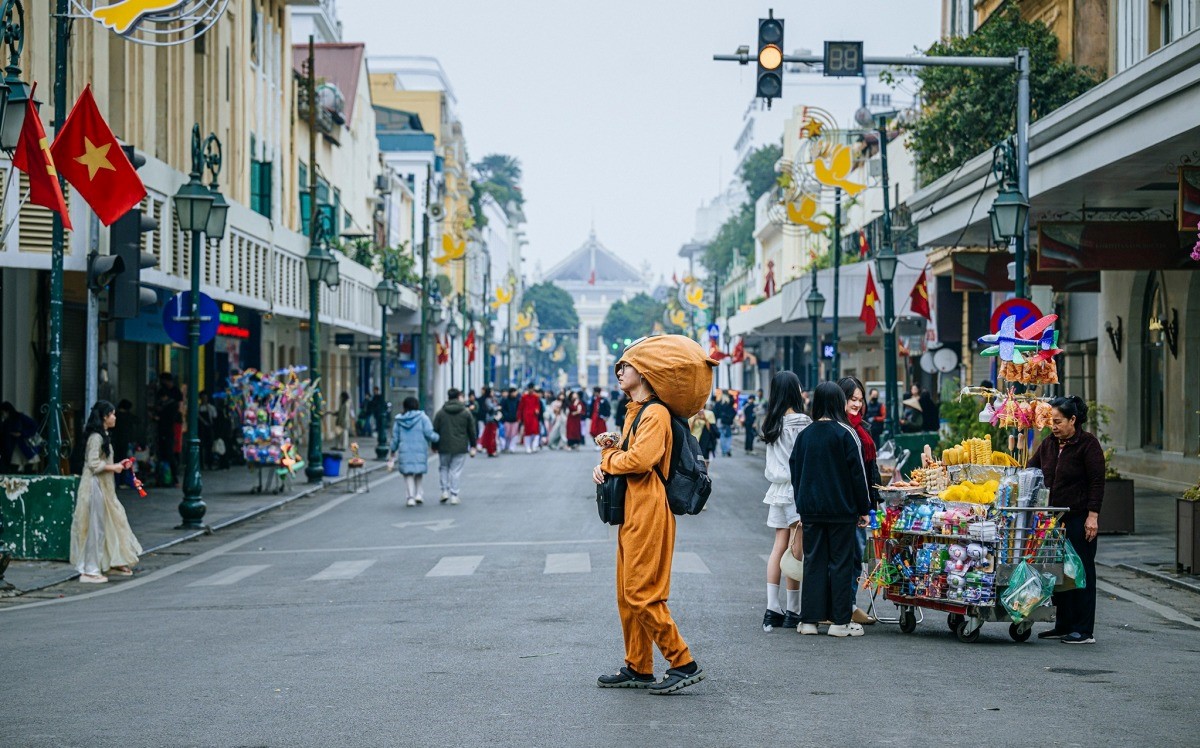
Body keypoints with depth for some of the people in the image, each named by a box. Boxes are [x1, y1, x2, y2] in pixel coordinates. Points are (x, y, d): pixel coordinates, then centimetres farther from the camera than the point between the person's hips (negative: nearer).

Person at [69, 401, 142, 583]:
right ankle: (89, 571, -1)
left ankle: (113, 564, 23)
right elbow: (93, 464, -21)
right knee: (95, 527, -5)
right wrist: (113, 468, -11)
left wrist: (117, 465, 11)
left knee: (113, 521, 14)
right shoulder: (96, 437, -16)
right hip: (95, 486, -10)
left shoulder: (103, 436, 15)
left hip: (104, 486, 10)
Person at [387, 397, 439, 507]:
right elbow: (429, 434, -10)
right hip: (420, 449, -1)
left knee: (408, 473, 6)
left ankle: (411, 497, -5)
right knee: (419, 471, 18)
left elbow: (395, 438, 7)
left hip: (404, 450, 1)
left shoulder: (398, 419, 4)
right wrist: (437, 438, 10)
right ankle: (418, 493, 7)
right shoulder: (422, 417, -3)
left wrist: (393, 453, 16)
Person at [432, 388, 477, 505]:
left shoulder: (440, 413, 0)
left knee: (443, 468, 17)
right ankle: (454, 495, 2)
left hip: (444, 447, 0)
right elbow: (472, 431, 4)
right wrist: (473, 446, 12)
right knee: (456, 470, 3)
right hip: (460, 447, 0)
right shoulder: (466, 413, 0)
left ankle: (445, 491, 6)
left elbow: (435, 430, 2)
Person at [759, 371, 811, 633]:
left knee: (779, 547, 7)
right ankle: (792, 611, 3)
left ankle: (773, 609, 4)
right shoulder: (801, 423, -12)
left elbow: (771, 464, 12)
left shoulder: (770, 423, 8)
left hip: (778, 490, 6)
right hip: (797, 491, -6)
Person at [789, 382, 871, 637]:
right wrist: (863, 508, 0)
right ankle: (840, 621, 3)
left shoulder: (804, 435, 5)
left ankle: (809, 619, 6)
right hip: (841, 509, -4)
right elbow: (857, 473, -7)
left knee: (813, 561, 8)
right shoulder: (845, 434, -8)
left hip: (810, 510, 4)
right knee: (841, 562, 2)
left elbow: (796, 473, 11)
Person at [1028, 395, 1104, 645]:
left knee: (1081, 571, -2)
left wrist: (1093, 516, -14)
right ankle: (1063, 625, 18)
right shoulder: (1049, 443, 12)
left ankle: (1084, 631, 2)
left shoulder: (1088, 444, -7)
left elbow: (1097, 482, -10)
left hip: (1079, 519, -7)